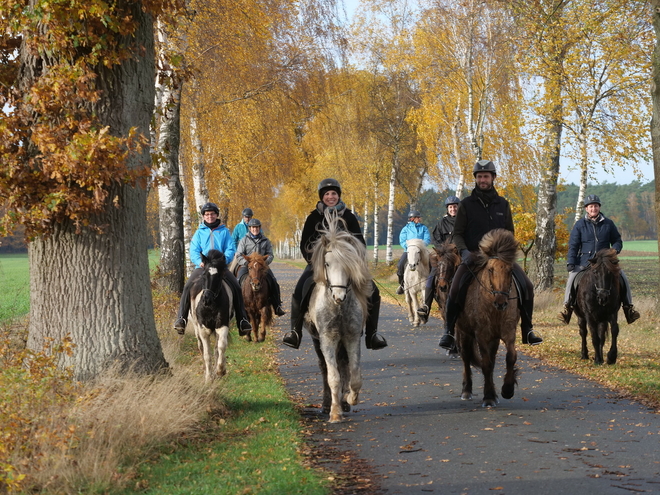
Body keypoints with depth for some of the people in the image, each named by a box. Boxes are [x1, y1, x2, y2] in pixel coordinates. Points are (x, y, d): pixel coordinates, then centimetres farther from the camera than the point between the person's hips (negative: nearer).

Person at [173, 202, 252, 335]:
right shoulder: (199, 232, 11)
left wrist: (224, 260, -17)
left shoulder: (224, 231, 11)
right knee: (188, 287, -24)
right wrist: (200, 262, -17)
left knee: (236, 288, -19)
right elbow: (194, 251, 4)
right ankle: (181, 318, -21)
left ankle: (242, 320, -13)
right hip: (202, 267, 0)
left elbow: (230, 249, 4)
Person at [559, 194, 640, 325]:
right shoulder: (580, 225, 2)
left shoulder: (608, 224, 6)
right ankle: (567, 306, -14)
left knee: (623, 278, -14)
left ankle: (628, 307, -4)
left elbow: (617, 241, 14)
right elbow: (573, 245, 1)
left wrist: (615, 250, -9)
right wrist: (570, 262, -11)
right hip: (584, 261, -1)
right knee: (572, 277, -24)